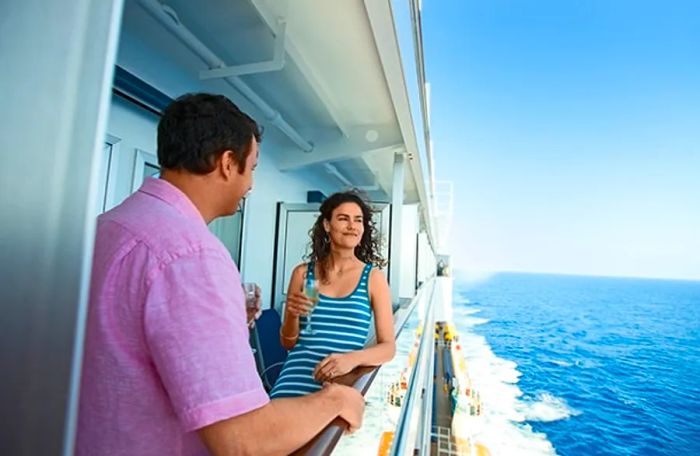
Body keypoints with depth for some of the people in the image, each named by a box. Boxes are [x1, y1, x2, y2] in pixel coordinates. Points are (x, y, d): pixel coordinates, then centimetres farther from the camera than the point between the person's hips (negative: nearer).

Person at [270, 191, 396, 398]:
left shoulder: (374, 277, -1)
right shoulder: (303, 273, 3)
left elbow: (388, 346, 0)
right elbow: (288, 343, 10)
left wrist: (353, 358, -19)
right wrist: (293, 315, -10)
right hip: (297, 379, 0)